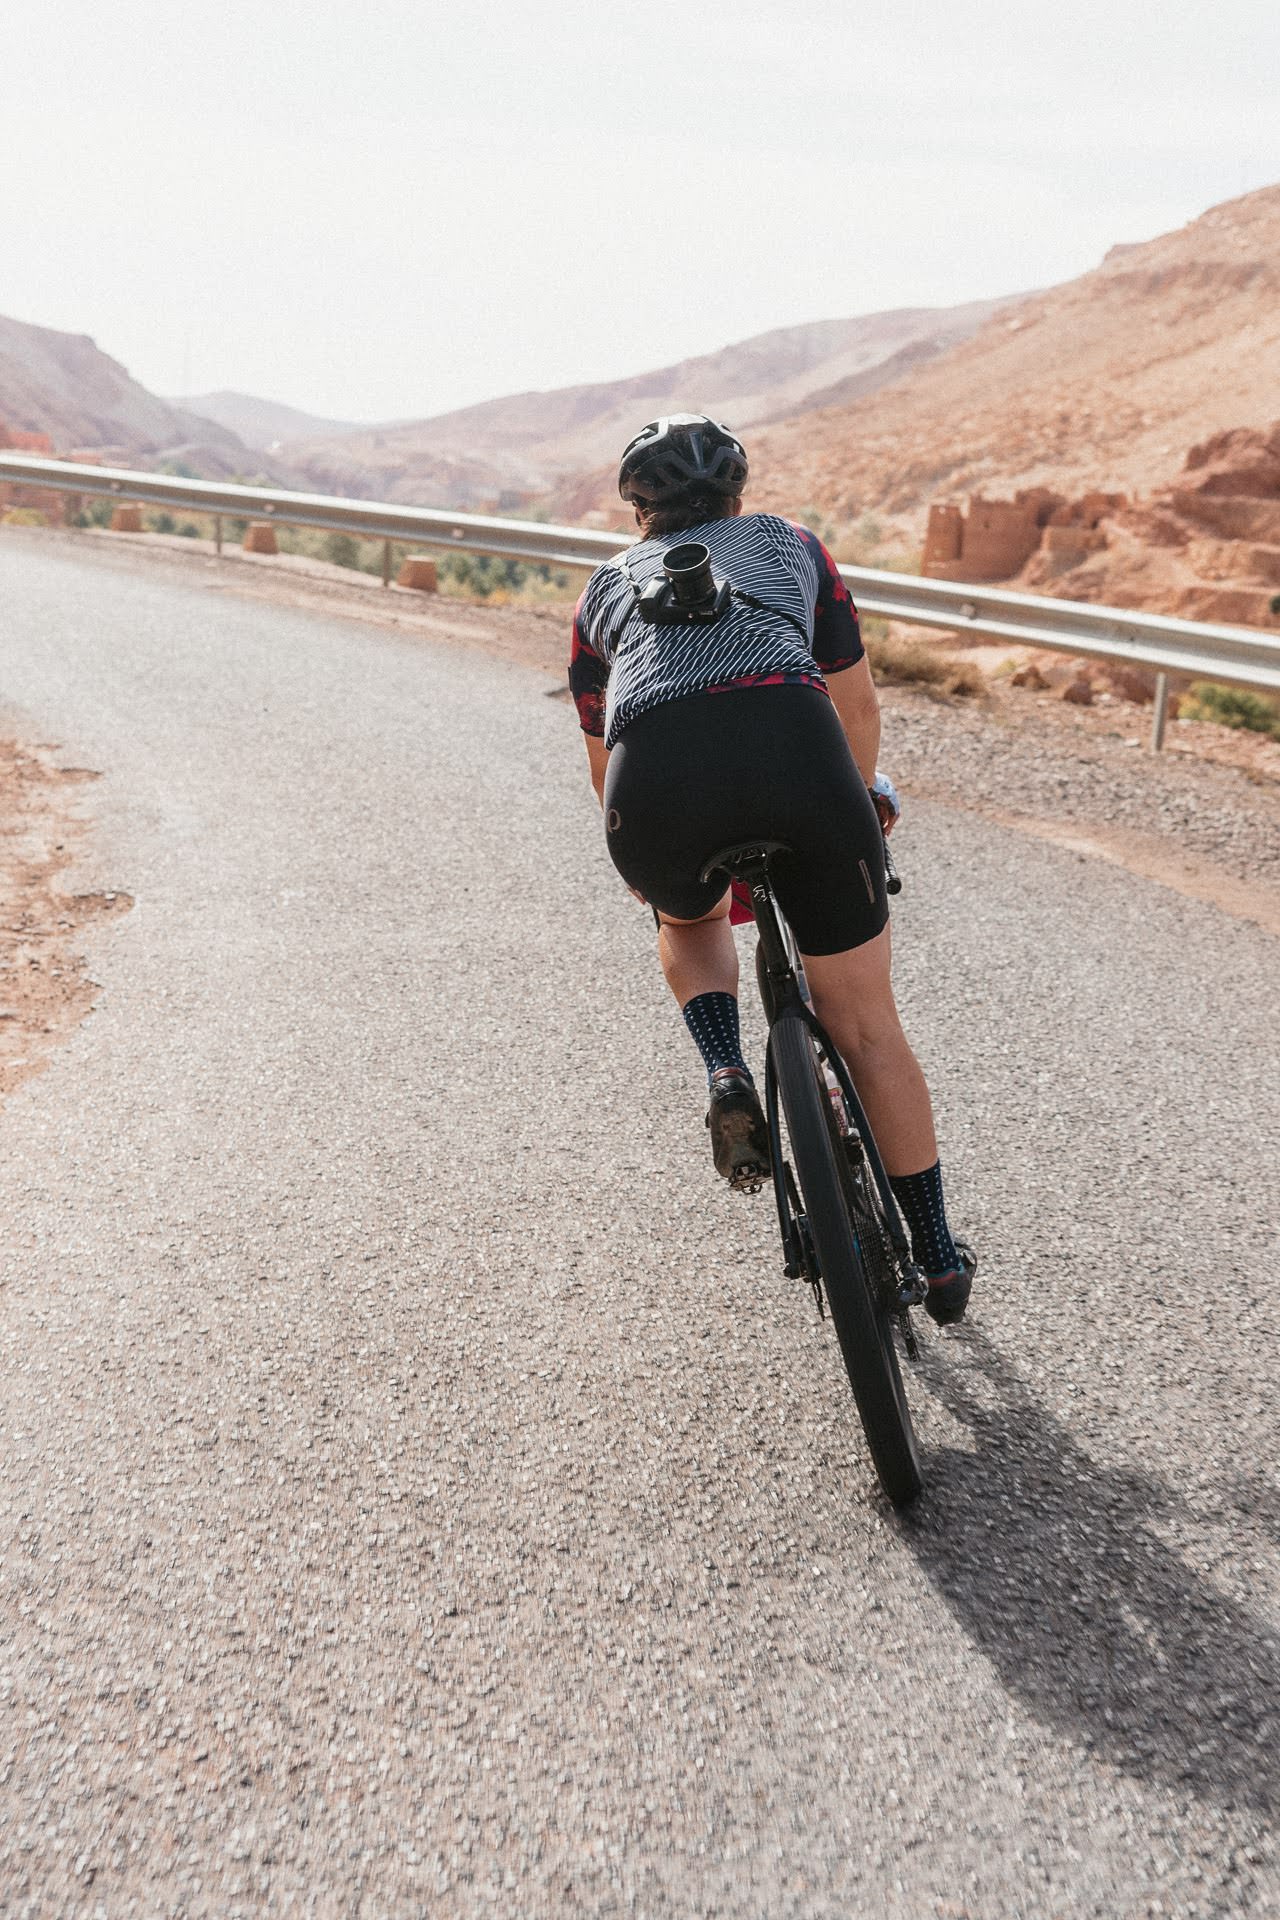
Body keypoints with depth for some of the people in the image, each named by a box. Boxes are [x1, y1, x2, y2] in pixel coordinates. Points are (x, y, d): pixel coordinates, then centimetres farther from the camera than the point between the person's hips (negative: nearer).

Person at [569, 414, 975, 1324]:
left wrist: (650, 863, 54)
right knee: (868, 1030, 14)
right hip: (794, 750, -1)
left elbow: (603, 762, 38)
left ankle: (726, 1077, 10)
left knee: (690, 917, 37)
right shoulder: (789, 542, 32)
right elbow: (859, 707, 33)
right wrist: (854, 806, 51)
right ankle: (938, 1258, 25)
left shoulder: (608, 587, 33)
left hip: (655, 784, 1)